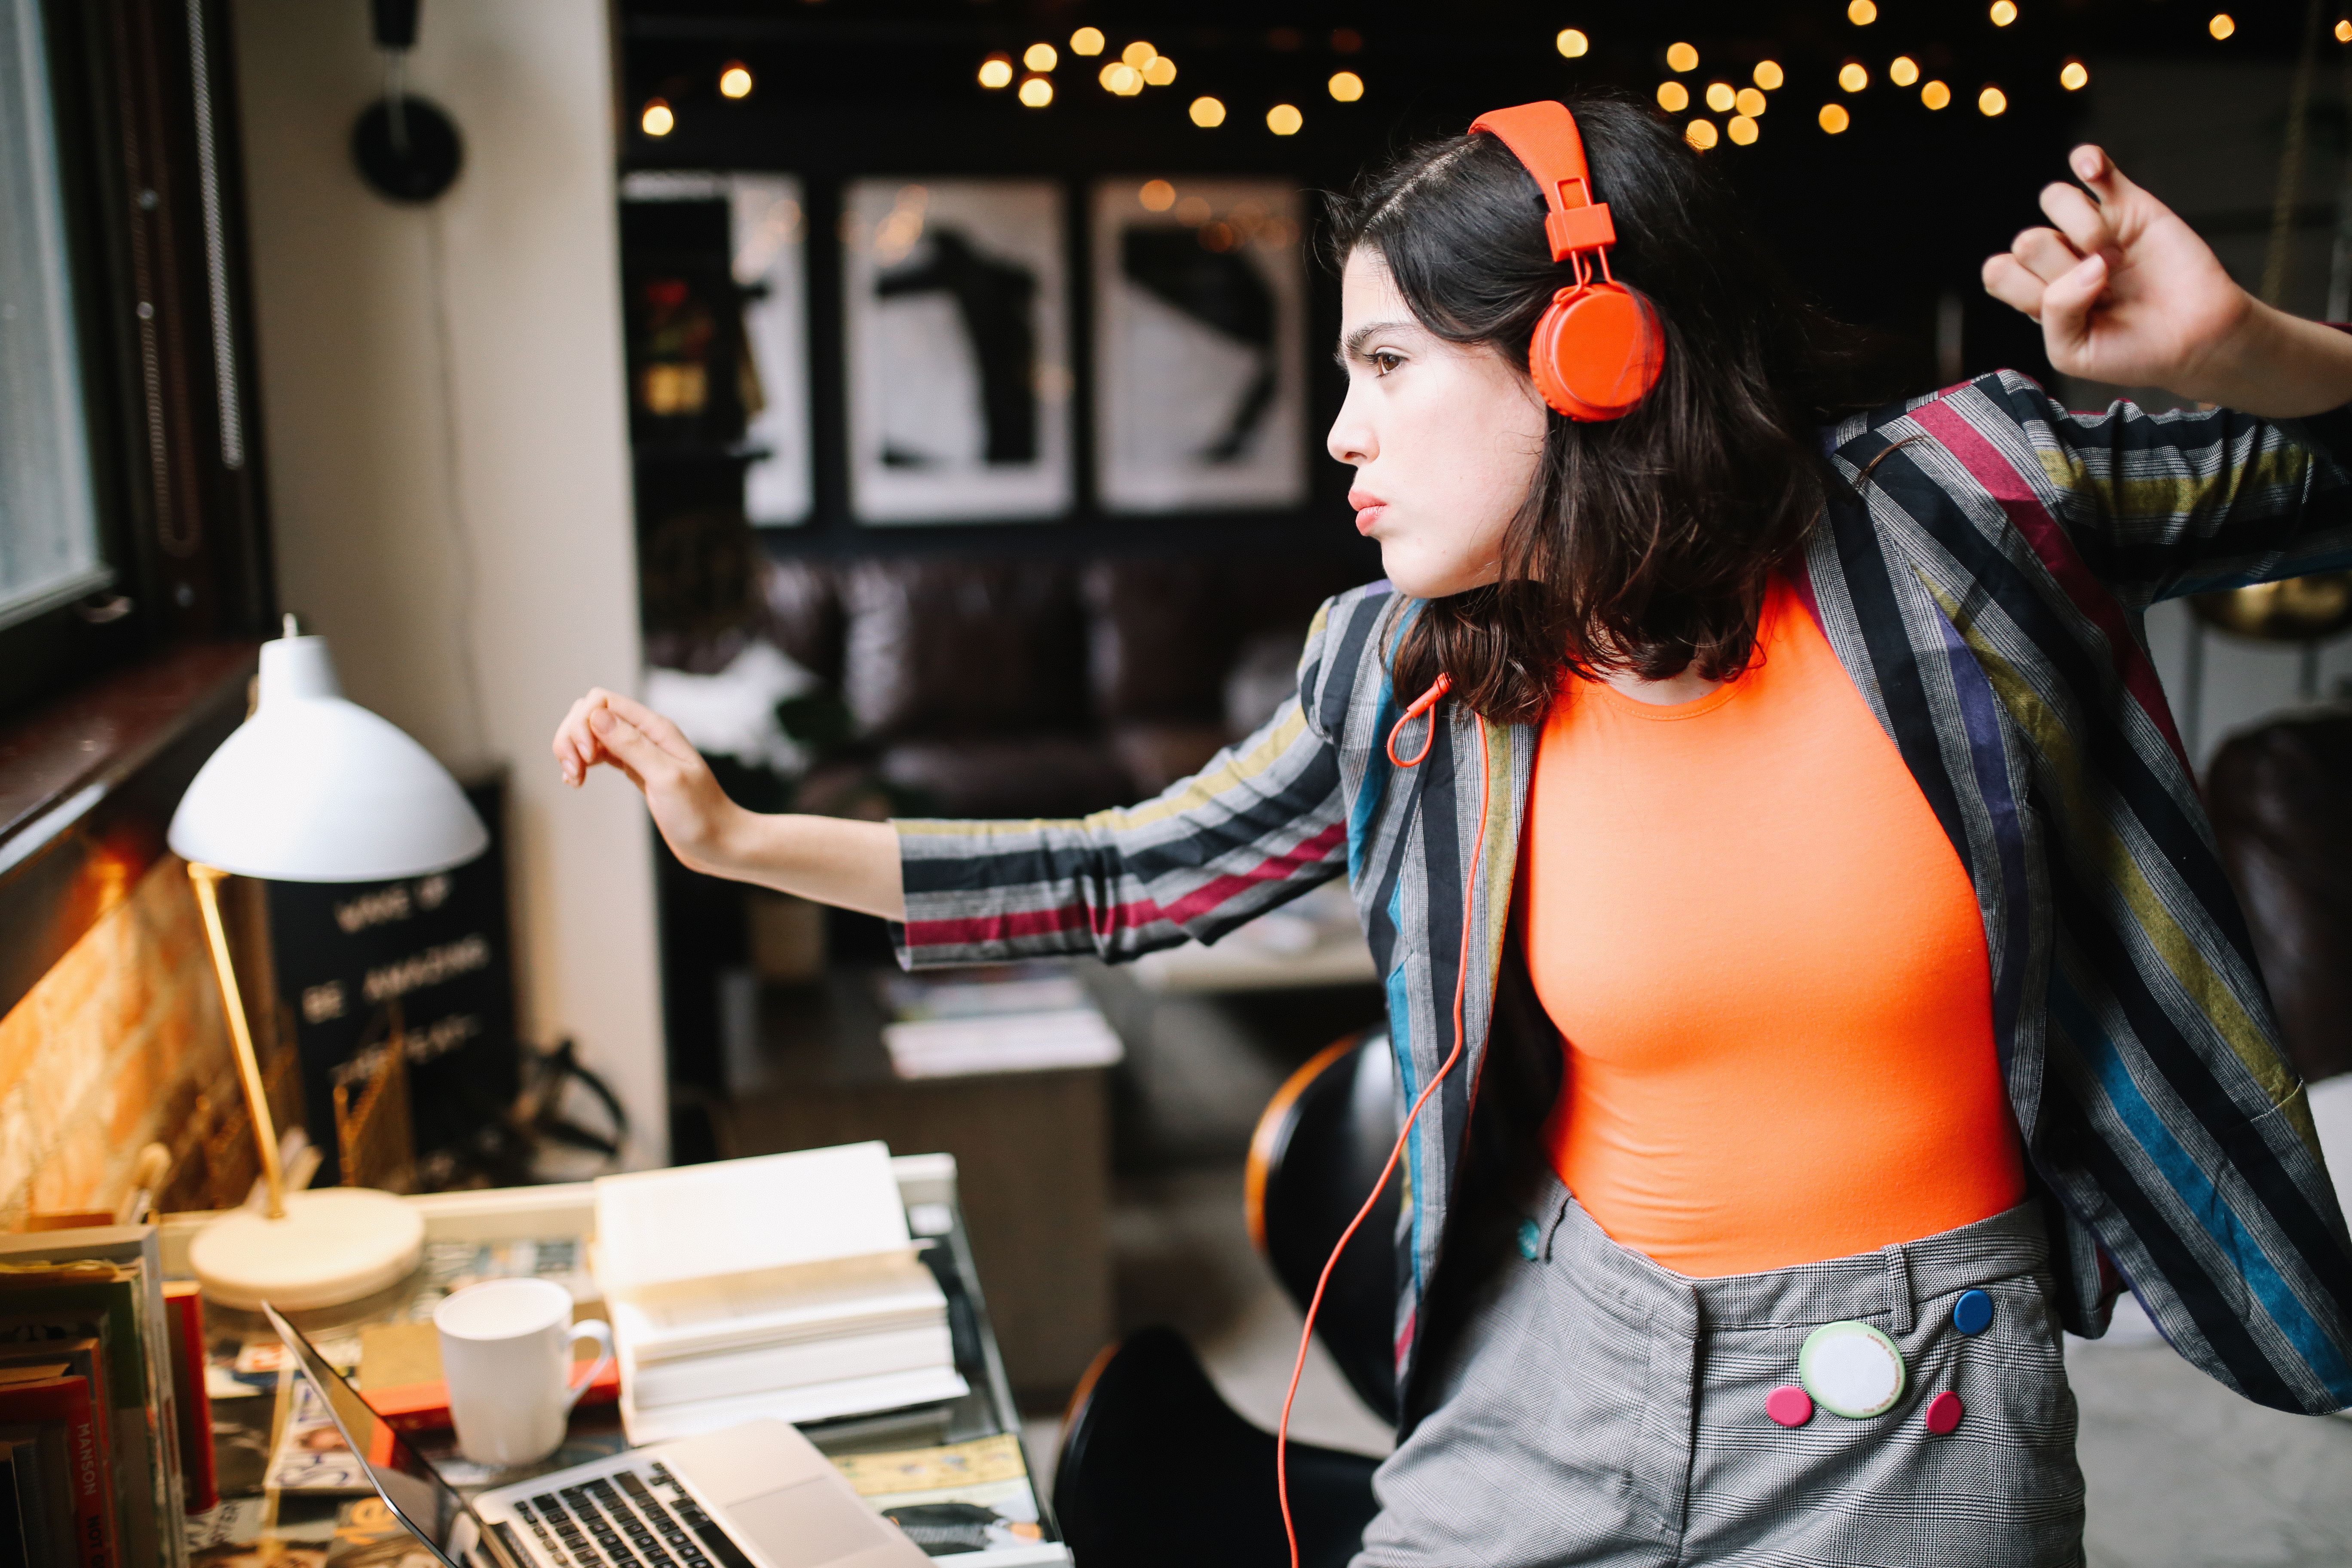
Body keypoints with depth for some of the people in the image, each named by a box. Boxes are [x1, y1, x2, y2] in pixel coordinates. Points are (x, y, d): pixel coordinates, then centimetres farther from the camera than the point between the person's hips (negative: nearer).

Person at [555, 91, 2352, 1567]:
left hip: (1918, 1416, -2)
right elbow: (1130, 878, 7)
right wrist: (739, 837, 4)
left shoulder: (1948, 512, -13)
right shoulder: (1409, 680, -5)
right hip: (1561, 1375, 2)